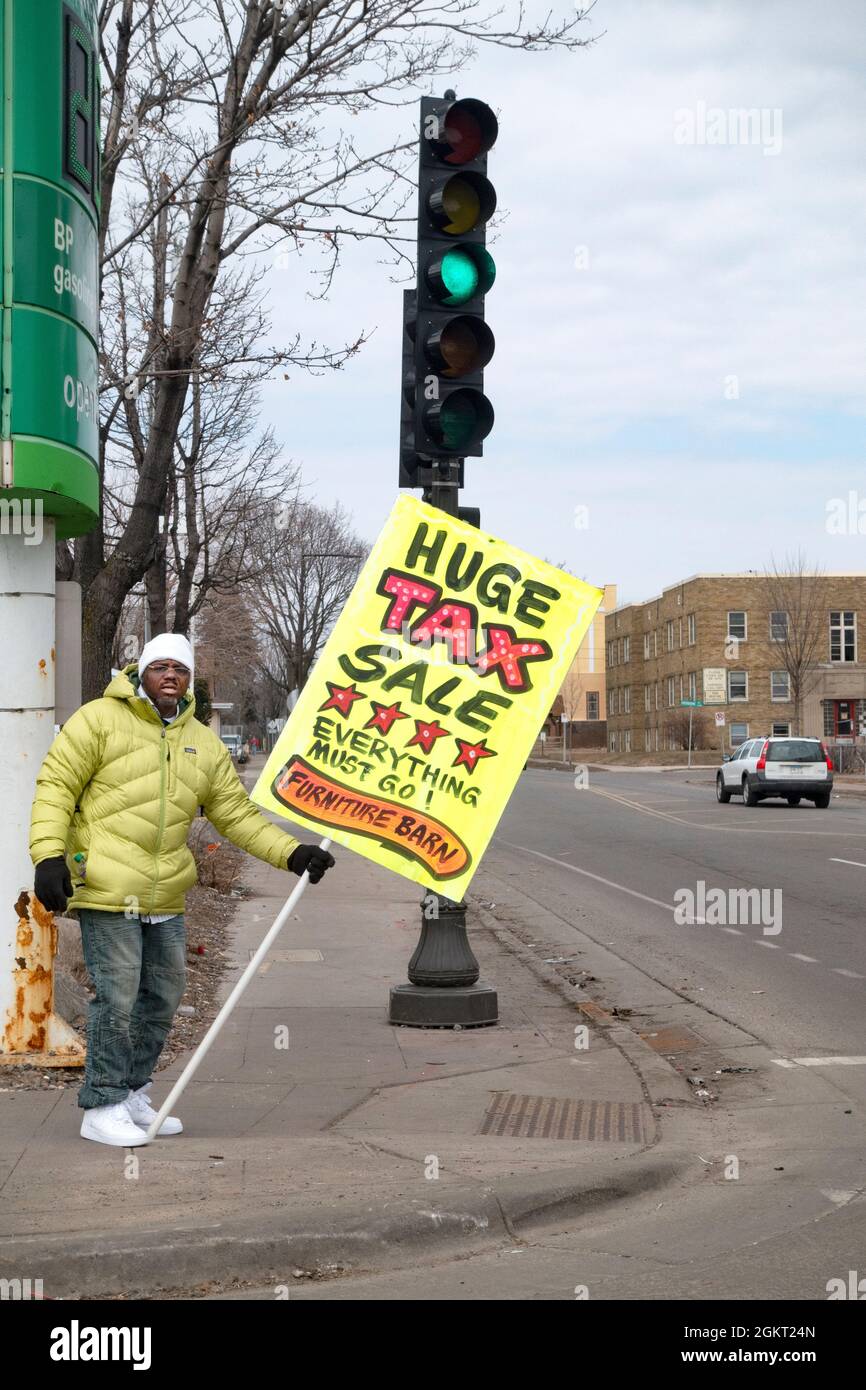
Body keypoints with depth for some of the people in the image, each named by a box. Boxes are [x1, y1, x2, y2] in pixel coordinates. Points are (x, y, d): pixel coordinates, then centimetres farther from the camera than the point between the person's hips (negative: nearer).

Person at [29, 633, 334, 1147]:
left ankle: (134, 1095, 30)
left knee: (163, 997, 13)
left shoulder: (204, 744, 12)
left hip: (165, 894, 7)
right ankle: (102, 1108, 9)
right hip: (107, 888, -6)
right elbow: (56, 786, -5)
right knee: (118, 997, -5)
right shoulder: (100, 720, -4)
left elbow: (237, 813, 14)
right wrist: (49, 854, -16)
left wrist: (292, 853, 3)